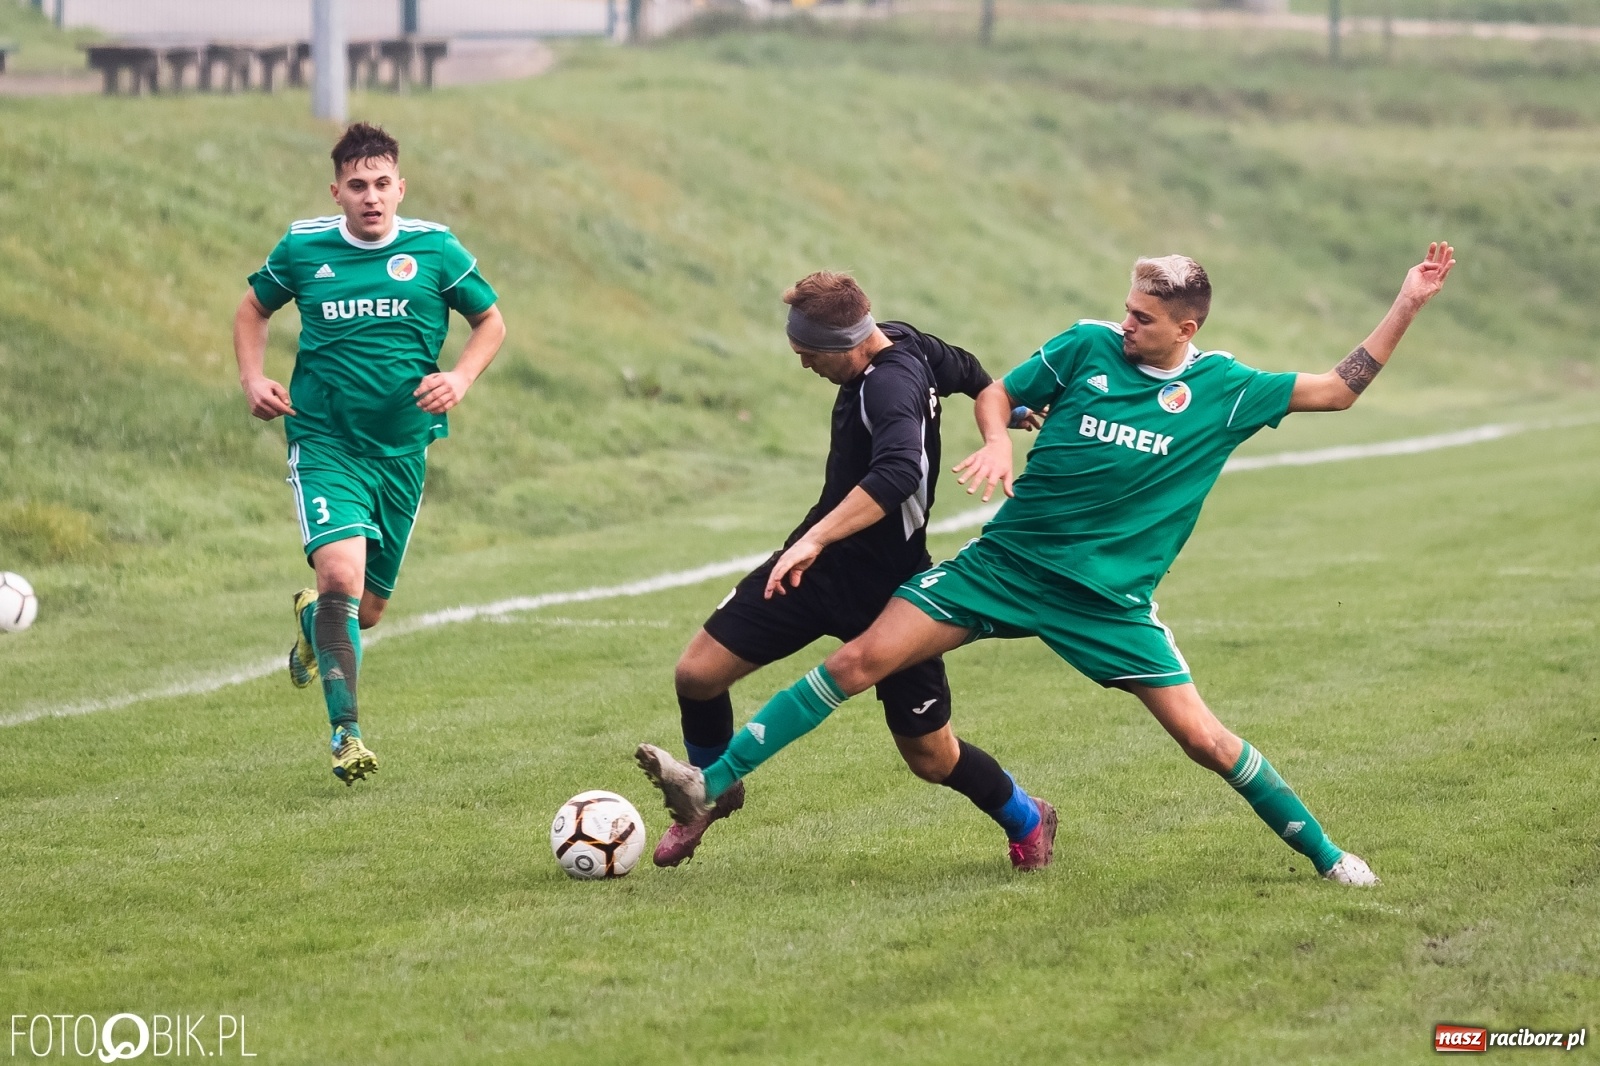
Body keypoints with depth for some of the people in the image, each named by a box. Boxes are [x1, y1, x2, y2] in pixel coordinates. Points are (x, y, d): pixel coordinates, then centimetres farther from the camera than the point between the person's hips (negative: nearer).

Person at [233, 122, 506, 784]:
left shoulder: (436, 250, -1)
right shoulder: (302, 249, -1)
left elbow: (490, 322, 11)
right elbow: (253, 310, 17)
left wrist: (460, 378, -7)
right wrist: (253, 381, 1)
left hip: (402, 449, 2)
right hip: (325, 443, -2)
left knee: (368, 608, 11)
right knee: (342, 571, -25)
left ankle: (312, 619, 48)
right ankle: (345, 731, -21)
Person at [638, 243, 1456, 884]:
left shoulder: (1223, 389, -2)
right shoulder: (1087, 347, -2)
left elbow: (1338, 390, 5)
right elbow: (997, 393, 9)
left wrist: (1407, 305, -2)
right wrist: (996, 442, -13)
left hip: (1108, 599, 0)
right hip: (1006, 561, 0)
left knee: (1201, 736, -6)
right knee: (862, 659, -11)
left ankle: (1322, 853, 13)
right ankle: (711, 784, -8)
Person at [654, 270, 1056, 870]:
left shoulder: (893, 383, -28)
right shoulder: (909, 344, -2)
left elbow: (897, 474, -46)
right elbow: (970, 374, 17)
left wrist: (815, 540, -51)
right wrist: (1004, 411, 37)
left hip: (887, 590, -8)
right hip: (819, 566, 8)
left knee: (931, 757, 3)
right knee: (697, 675, -2)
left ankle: (1027, 822, 32)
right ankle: (710, 793, 27)